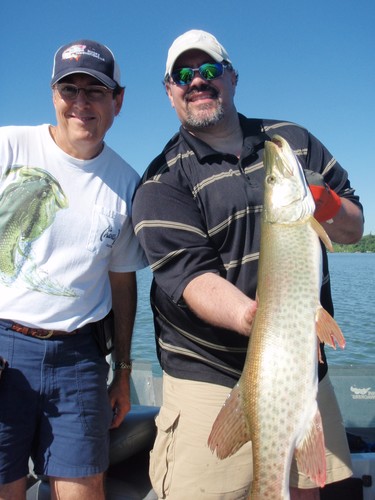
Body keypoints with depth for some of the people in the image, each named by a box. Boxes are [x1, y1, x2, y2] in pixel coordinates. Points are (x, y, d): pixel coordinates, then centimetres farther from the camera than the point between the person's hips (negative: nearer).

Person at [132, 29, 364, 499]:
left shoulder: (294, 140, 10)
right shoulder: (162, 179, -4)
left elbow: (354, 228, 11)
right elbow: (188, 273, -17)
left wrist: (327, 207, -12)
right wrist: (253, 317, -36)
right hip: (210, 377, -3)